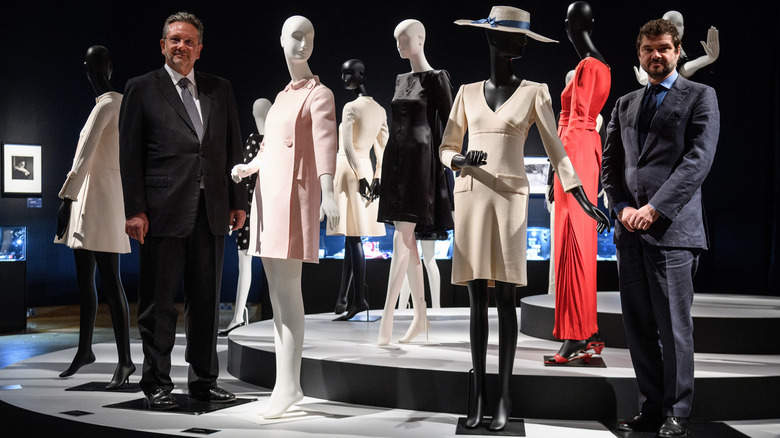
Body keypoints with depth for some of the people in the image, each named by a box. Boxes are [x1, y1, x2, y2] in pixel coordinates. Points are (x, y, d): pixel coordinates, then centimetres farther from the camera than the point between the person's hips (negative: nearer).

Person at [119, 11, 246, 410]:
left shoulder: (220, 89, 14)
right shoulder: (141, 89, 4)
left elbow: (233, 149, 14)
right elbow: (130, 155, -1)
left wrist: (238, 201, 8)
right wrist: (135, 210, -9)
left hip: (211, 210, 4)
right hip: (163, 209, -3)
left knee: (206, 299, 10)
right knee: (158, 302, 3)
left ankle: (204, 380, 21)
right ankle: (156, 384, 13)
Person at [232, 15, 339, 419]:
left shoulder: (319, 94, -2)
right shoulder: (281, 97, 20)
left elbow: (325, 145, -17)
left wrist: (328, 193, -31)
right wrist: (246, 168, 12)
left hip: (294, 195, -8)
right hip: (268, 195, 8)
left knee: (287, 290, -12)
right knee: (276, 291, 6)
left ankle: (288, 384, -10)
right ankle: (285, 382, 11)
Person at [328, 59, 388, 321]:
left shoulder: (351, 107, -12)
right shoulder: (380, 110, 11)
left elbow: (347, 147, -19)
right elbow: (383, 150, 10)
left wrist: (359, 178, -16)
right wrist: (377, 178, 9)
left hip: (350, 170, -7)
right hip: (367, 170, 7)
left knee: (353, 238, -6)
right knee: (352, 238, 10)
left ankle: (360, 299, -5)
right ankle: (342, 297, 15)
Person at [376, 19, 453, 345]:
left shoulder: (436, 79, -4)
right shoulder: (401, 80, 18)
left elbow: (448, 124, -7)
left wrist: (447, 163, -13)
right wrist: (386, 166, 18)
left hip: (418, 160, -8)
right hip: (396, 159, 8)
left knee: (402, 238, -14)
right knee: (408, 240, 7)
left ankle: (386, 320, -18)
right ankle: (421, 317, 14)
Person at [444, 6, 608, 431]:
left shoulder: (534, 92, 5)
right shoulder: (468, 92, 11)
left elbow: (556, 151, 3)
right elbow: (447, 147, 14)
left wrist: (583, 199, -6)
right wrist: (461, 160, -10)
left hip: (510, 196, -2)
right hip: (470, 194, 2)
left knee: (505, 297, -4)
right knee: (477, 298, 2)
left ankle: (504, 394, 2)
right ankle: (477, 391, 7)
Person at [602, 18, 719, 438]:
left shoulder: (700, 97, 4)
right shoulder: (624, 104, 19)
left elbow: (698, 160, -7)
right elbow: (609, 163, 17)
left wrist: (653, 209, -14)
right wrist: (622, 207, -1)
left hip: (672, 229, -5)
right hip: (629, 230, 5)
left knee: (673, 327, -3)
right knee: (638, 326, 7)